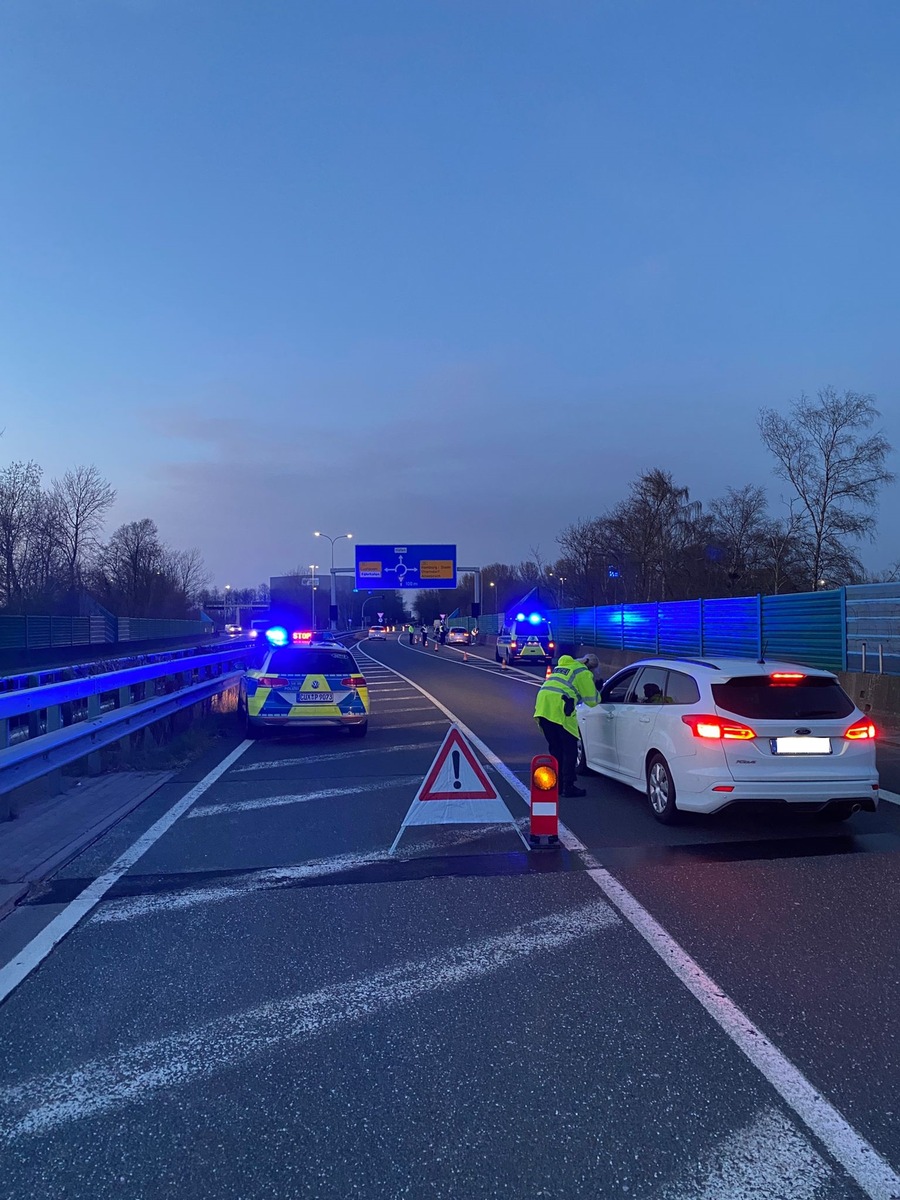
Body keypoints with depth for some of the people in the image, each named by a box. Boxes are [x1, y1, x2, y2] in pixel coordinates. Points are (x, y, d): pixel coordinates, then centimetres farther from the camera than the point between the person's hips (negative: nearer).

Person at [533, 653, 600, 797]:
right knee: (570, 750, 2)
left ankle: (557, 785, 20)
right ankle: (568, 787, 2)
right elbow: (591, 700, 9)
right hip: (559, 708, -7)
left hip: (542, 706, 8)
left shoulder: (561, 667, 29)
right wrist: (596, 691, 26)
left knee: (555, 749, 17)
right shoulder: (584, 673, 6)